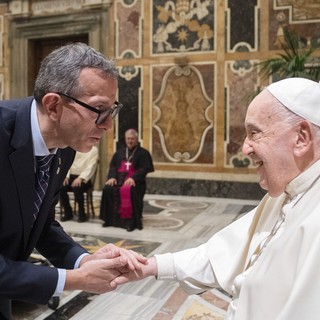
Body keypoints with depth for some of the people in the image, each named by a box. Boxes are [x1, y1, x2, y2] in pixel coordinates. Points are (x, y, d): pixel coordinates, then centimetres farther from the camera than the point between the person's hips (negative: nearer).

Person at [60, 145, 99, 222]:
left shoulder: (94, 149, 1)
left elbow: (91, 167, -10)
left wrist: (80, 178, -24)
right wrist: (66, 176, -10)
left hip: (84, 178, -4)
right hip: (72, 176, 5)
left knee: (77, 188, -33)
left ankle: (82, 214, -13)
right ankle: (68, 213, -2)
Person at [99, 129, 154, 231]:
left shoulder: (143, 153, 4)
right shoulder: (119, 152, 20)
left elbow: (144, 169, -7)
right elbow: (112, 166, 13)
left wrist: (133, 178, -22)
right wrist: (112, 177, -8)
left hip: (135, 181, -4)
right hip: (119, 179, 4)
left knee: (130, 191, -37)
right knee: (107, 189, -24)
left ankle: (132, 221, -27)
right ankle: (110, 219, -11)